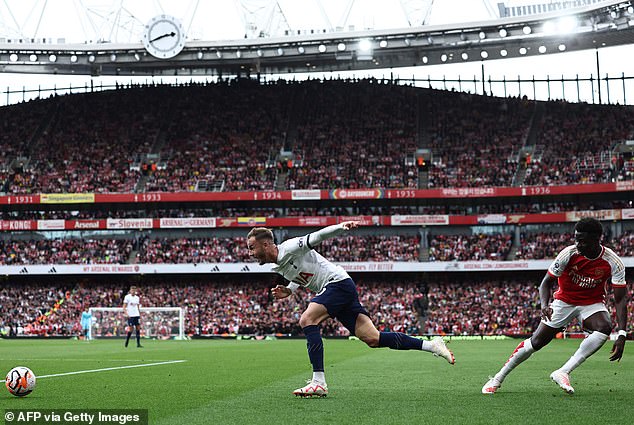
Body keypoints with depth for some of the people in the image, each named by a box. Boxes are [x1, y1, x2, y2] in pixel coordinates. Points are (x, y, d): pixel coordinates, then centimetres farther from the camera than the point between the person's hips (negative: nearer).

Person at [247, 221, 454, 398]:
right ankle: (430, 345, 5)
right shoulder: (277, 265, 15)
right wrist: (288, 290, 13)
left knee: (307, 320, -23)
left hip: (338, 282, -9)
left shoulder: (289, 248, -12)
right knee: (372, 338, 0)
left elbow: (317, 237, -19)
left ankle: (318, 382, -25)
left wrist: (341, 226, -36)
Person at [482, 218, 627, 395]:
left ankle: (563, 372, -29)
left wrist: (621, 335, -26)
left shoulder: (613, 262, -21)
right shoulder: (569, 254, -23)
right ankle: (498, 378, 12)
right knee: (536, 342, -5)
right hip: (564, 300, 0)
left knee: (605, 327, -32)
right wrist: (544, 305, -35)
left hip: (592, 303, 0)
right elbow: (547, 282, -13)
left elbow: (621, 298, -17)